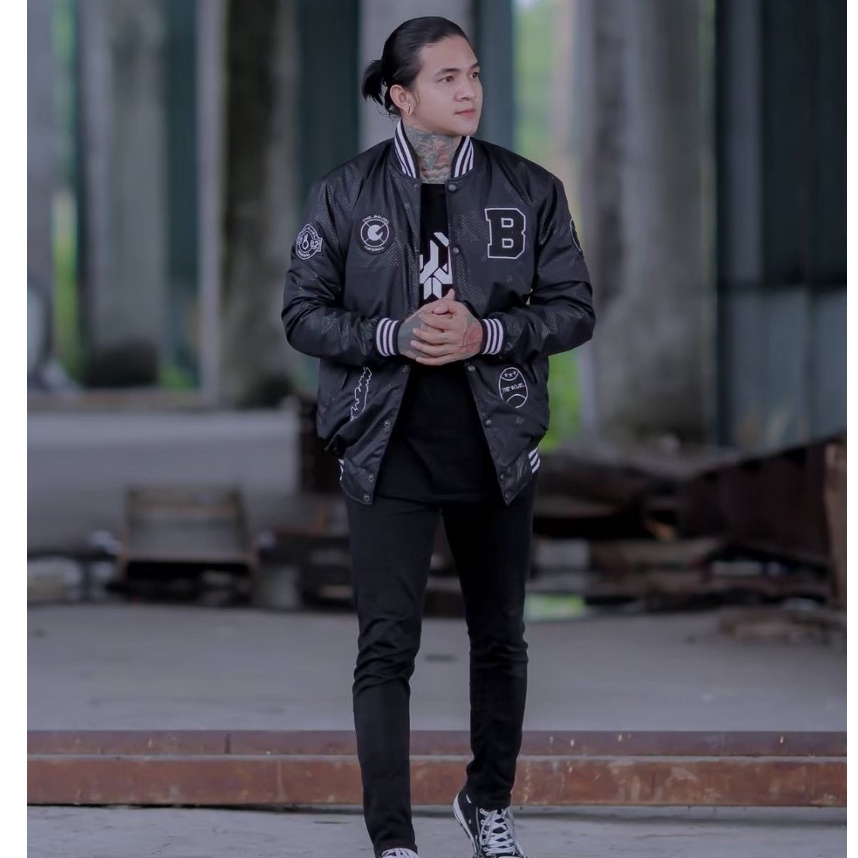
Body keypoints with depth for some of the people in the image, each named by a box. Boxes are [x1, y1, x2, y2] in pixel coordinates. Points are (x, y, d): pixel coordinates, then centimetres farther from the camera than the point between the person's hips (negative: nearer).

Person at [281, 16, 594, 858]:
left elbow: (573, 310, 0)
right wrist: (395, 334, -18)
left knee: (499, 636, 15)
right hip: (388, 447, -2)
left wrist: (485, 334, -17)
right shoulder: (346, 194, -4)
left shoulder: (531, 191, -2)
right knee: (387, 645, -8)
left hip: (496, 445, 2)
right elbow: (303, 313, -2)